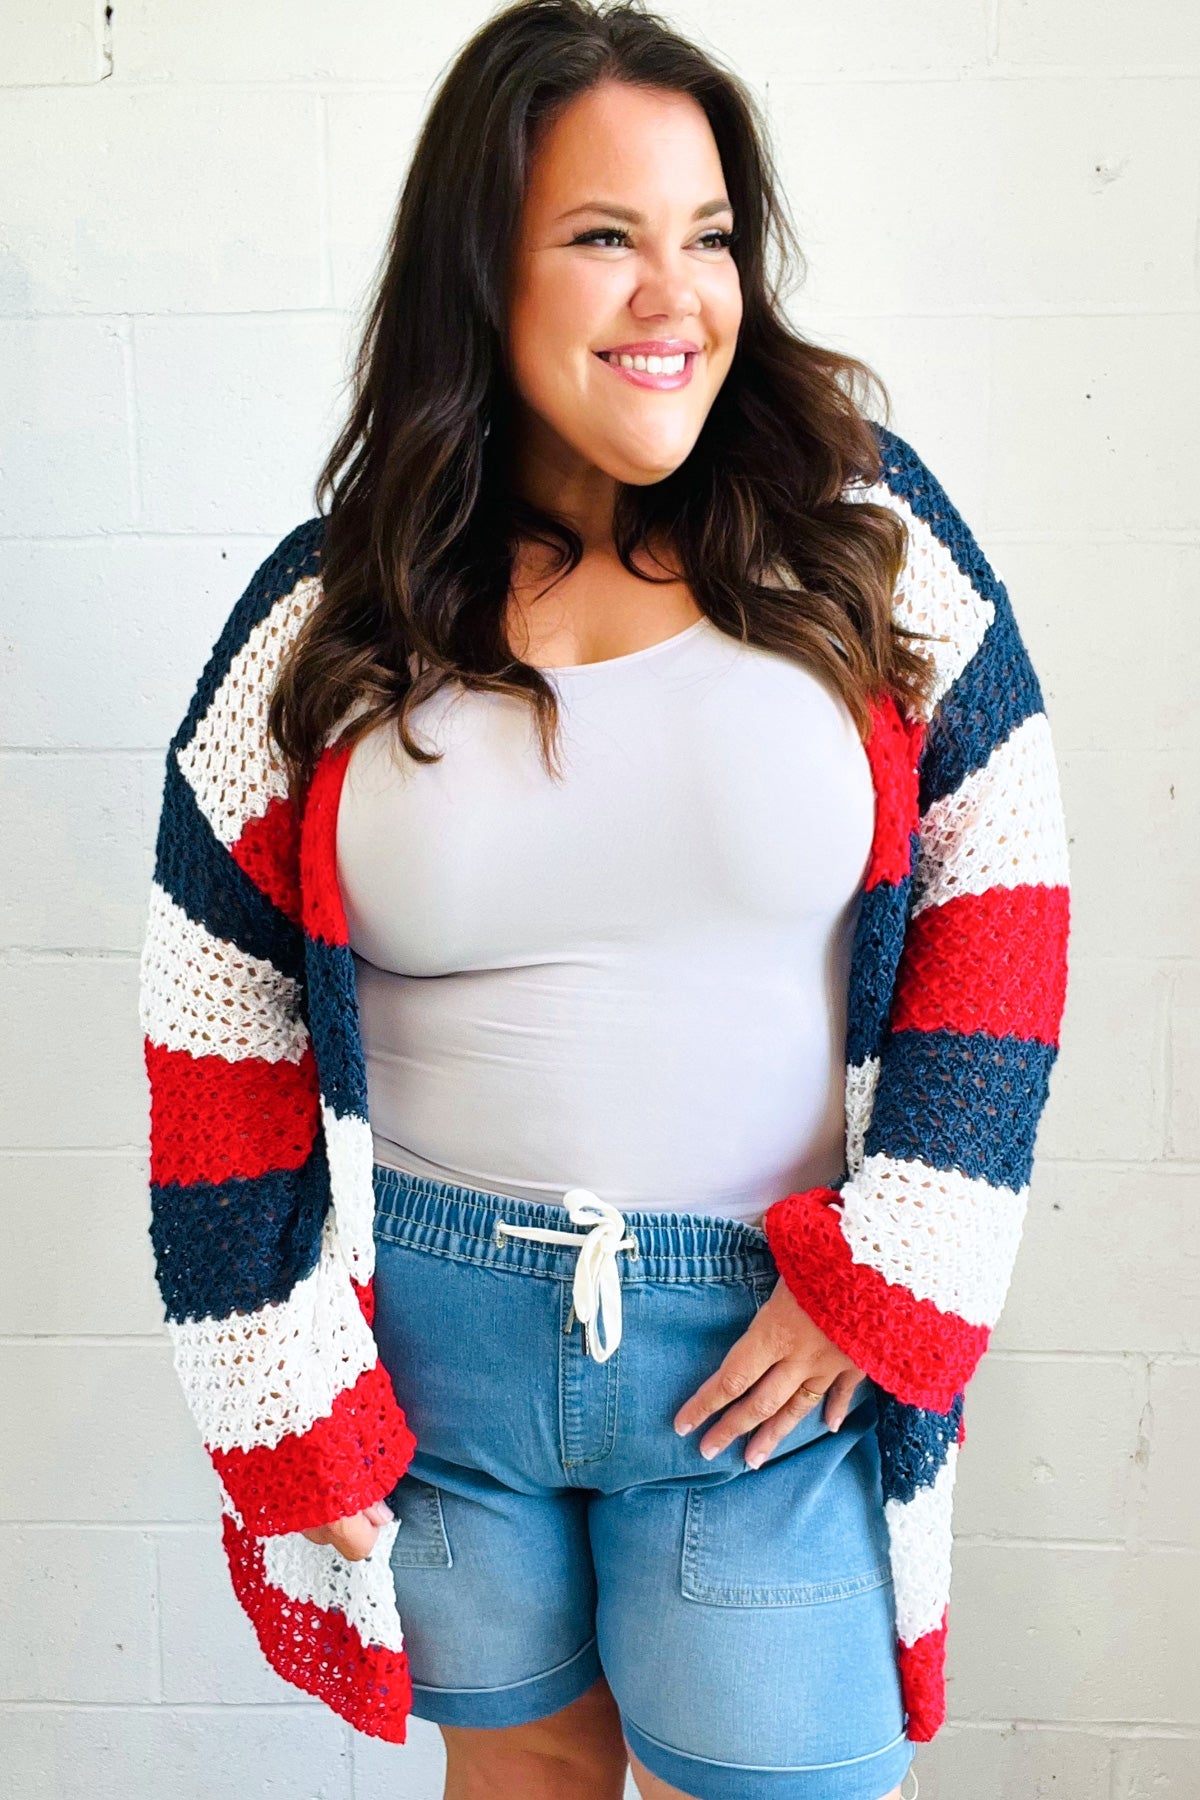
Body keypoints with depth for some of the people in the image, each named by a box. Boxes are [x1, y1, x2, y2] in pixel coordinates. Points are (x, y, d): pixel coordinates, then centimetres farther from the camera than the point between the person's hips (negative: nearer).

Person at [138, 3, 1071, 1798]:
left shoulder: (863, 528, -5)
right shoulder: (326, 621, -3)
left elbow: (999, 894, -3)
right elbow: (219, 1030, 2)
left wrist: (882, 1284, -8)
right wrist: (286, 1399, 0)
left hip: (776, 1334, -1)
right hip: (429, 1329, 2)